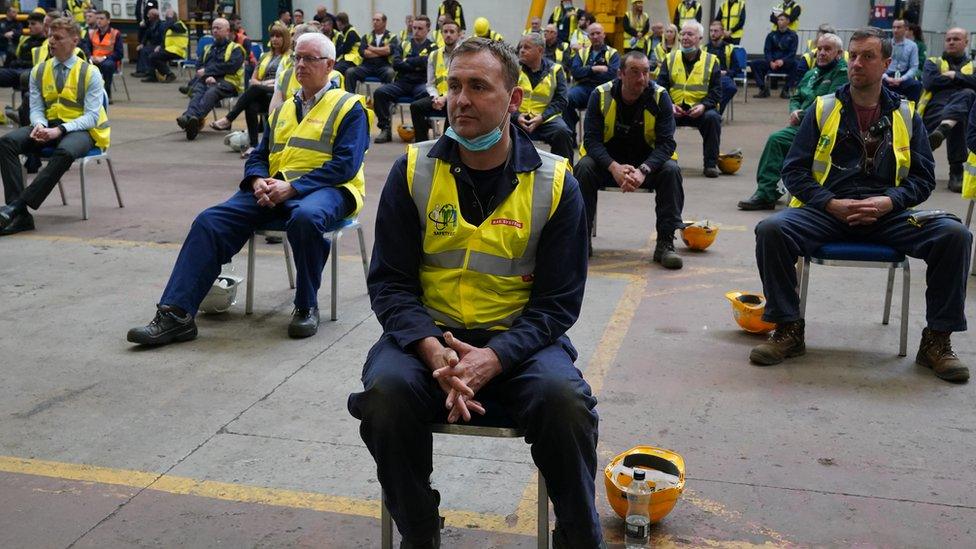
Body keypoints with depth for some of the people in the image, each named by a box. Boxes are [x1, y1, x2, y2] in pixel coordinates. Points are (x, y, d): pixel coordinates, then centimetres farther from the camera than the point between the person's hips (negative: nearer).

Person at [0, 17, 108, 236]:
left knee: (65, 151, -40)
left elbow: (92, 116, -10)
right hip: (48, 127, 5)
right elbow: (36, 108, 9)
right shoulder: (39, 71, 11)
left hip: (81, 130, -5)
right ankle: (19, 215, -32)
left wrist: (59, 130, -23)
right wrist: (39, 126, -16)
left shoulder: (90, 73, -3)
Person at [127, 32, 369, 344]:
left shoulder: (349, 107, 5)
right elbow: (258, 157, 23)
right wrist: (258, 182, -3)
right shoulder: (283, 110, 27)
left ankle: (307, 307, -20)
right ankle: (176, 314, -20)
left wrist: (292, 187, -17)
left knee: (305, 217, -42)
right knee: (210, 221, -16)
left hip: (325, 189, -6)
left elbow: (345, 165, -8)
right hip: (274, 190, 6)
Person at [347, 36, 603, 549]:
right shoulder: (414, 170, 1)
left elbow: (558, 300, -3)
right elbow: (389, 281, 0)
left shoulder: (555, 182, -3)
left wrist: (493, 358, -21)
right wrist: (432, 351, -20)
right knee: (385, 391, -29)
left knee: (563, 399, -30)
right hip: (428, 332, 1)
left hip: (516, 338, -1)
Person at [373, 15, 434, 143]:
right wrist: (416, 64, -5)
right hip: (401, 82, 3)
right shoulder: (404, 45, 20)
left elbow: (427, 62, -9)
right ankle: (385, 129, -17)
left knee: (425, 93, -39)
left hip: (421, 83, -3)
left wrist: (406, 61, -1)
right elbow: (396, 64, 3)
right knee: (379, 92, -23)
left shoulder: (432, 47, 12)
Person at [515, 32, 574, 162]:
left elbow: (561, 100, -1)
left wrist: (541, 117, -14)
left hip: (546, 118, 0)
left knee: (562, 132, -29)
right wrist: (516, 116, -16)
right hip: (519, 119, 0)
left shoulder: (555, 70, 4)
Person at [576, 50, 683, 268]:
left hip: (648, 162, 0)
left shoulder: (659, 96, -12)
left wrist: (643, 170, -35)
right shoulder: (601, 95, -12)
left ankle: (665, 243, -20)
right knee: (584, 167, -29)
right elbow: (591, 140, -16)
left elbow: (666, 143, -16)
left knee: (671, 170, -29)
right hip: (608, 160, 0)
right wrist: (614, 167, -35)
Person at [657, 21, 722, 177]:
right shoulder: (670, 59, 10)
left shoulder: (711, 61, 5)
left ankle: (711, 164, -16)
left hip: (700, 110, -1)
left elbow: (716, 91, 0)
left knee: (712, 117, -32)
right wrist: (668, 105, -15)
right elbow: (661, 87, 4)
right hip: (674, 109, 1)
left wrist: (703, 106, -20)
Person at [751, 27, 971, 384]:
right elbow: (793, 170, 5)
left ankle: (937, 340, -8)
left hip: (888, 215, 1)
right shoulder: (824, 109, 9)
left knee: (954, 235, -24)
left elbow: (923, 178, 10)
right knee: (771, 229, -30)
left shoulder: (906, 115, 13)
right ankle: (789, 331, -14)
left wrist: (888, 201, -11)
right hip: (827, 211, -1)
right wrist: (832, 204, -11)